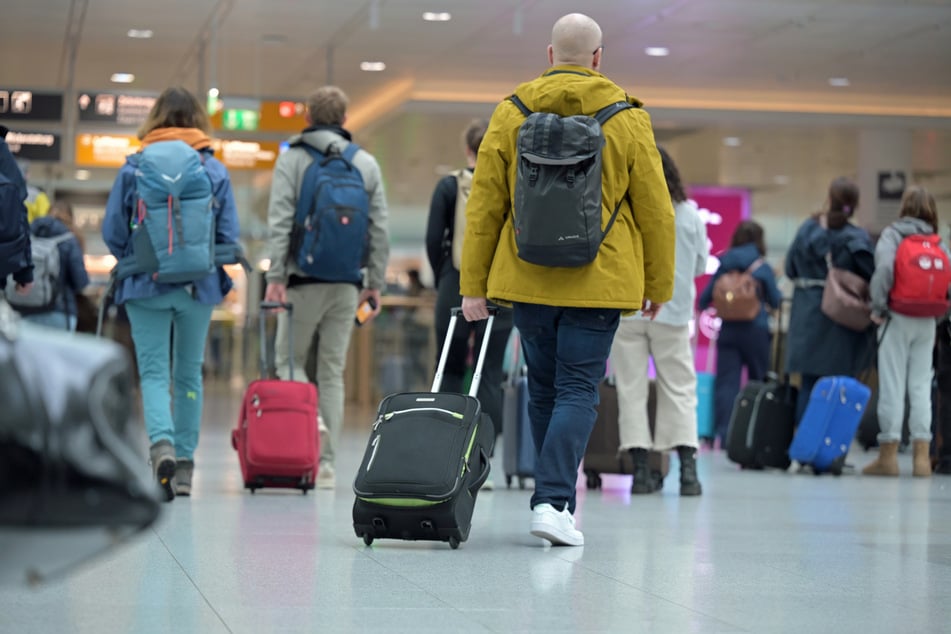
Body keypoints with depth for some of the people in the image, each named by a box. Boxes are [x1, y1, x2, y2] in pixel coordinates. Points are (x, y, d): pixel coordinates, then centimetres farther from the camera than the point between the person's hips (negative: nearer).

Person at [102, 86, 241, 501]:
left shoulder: (134, 168, -4)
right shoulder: (216, 171, -1)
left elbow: (112, 233, -3)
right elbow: (229, 237, -2)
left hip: (145, 285, -1)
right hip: (199, 286, 1)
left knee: (153, 371, 0)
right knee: (189, 373, 13)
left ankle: (161, 444, -25)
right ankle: (184, 463, 18)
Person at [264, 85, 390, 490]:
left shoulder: (292, 159, -1)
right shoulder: (366, 164, 8)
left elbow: (280, 221, -10)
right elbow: (379, 228, 6)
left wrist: (275, 275, -12)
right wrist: (375, 282, 10)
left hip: (304, 280, -3)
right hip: (347, 283, 3)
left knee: (289, 360, 10)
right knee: (333, 371, 8)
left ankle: (310, 420, -17)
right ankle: (326, 463, 6)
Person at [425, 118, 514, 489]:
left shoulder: (449, 187, -2)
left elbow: (434, 241, -3)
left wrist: (442, 282, 10)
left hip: (456, 287, 0)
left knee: (450, 372, 12)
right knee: (490, 378, 4)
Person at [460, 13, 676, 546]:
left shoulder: (511, 114, 2)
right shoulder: (627, 119, -2)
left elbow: (484, 206, 2)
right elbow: (655, 209, 0)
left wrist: (473, 283, 7)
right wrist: (660, 284, 11)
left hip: (526, 280, 2)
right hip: (599, 282, -2)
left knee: (544, 388, 15)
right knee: (579, 391, -1)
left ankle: (559, 491, 26)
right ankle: (553, 500, -16)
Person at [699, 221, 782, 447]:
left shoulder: (724, 265, 2)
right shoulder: (763, 268, -4)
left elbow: (705, 297, 8)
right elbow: (775, 301, 4)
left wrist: (701, 309, 30)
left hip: (728, 331, 1)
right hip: (756, 331, -1)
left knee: (726, 384, -2)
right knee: (758, 384, 10)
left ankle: (724, 433, -12)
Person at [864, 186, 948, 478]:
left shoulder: (892, 234, -5)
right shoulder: (938, 242, 8)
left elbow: (885, 268, -20)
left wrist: (878, 306, -11)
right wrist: (939, 307, 8)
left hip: (897, 319, -4)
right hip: (927, 322, 4)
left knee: (892, 385, 0)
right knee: (921, 386, 7)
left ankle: (888, 455, 1)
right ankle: (922, 456, 4)